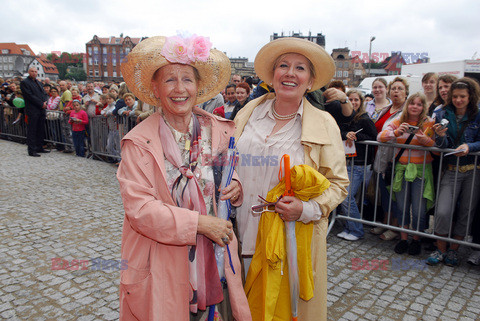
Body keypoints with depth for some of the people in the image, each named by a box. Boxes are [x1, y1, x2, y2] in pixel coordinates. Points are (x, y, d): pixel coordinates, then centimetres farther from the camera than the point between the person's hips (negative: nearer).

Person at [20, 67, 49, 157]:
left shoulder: (38, 82, 20)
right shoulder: (24, 82, -5)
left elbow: (44, 93, 18)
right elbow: (30, 96, -13)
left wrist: (46, 102, -2)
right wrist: (41, 104, -14)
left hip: (42, 109, 8)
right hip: (33, 110, -8)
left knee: (41, 130, 12)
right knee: (32, 131, -4)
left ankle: (39, 147, 21)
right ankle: (31, 150, -1)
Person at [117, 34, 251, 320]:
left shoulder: (219, 130, 0)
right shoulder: (139, 142, -11)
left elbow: (233, 176, 14)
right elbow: (139, 208, -16)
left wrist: (236, 188, -10)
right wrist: (199, 223, -20)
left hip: (213, 258, 3)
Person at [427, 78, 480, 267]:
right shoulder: (442, 114, 2)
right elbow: (443, 146, -1)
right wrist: (441, 136, -23)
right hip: (451, 171, 0)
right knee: (443, 212, -10)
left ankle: (453, 250, 24)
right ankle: (440, 249, 10)